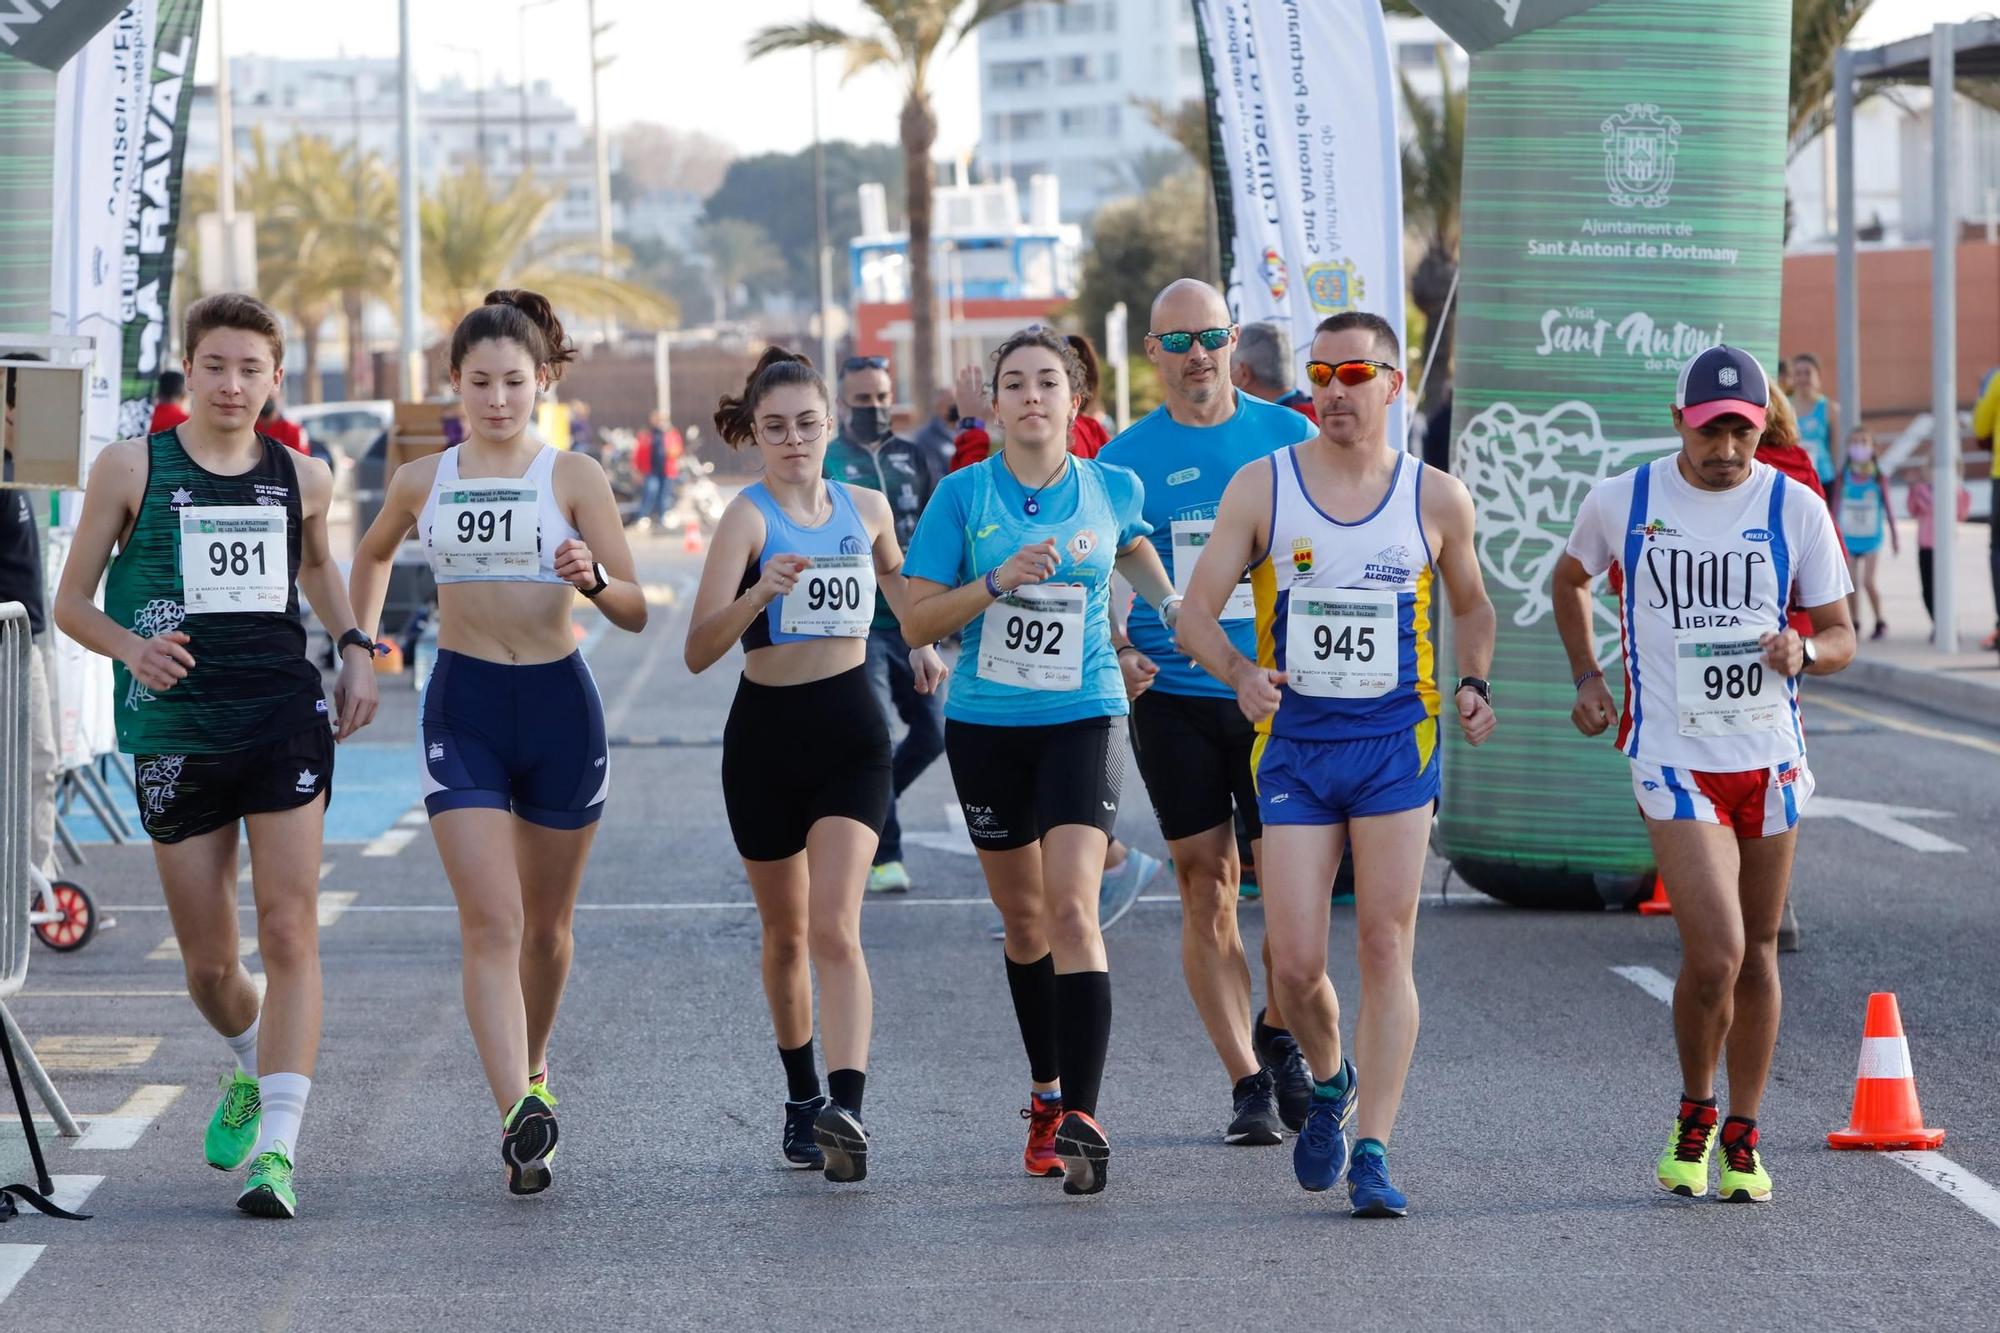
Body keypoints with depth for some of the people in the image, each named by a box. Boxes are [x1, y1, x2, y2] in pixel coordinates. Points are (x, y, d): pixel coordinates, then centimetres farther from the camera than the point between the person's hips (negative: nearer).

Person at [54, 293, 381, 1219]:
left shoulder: (301, 479, 8)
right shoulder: (130, 470, 1)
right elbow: (72, 602, 4)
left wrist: (355, 648, 13)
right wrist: (133, 647, -15)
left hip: (284, 716, 0)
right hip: (175, 727, 0)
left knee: (290, 933, -14)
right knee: (208, 962, 7)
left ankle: (278, 1147, -17)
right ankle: (250, 1071, 40)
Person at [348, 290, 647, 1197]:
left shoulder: (574, 478, -1)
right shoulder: (422, 483, 5)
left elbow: (636, 611, -4)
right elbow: (372, 554, 27)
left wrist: (592, 580, -24)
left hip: (558, 702, 0)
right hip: (462, 705, 0)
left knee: (545, 921, 13)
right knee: (490, 919, -14)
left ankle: (532, 1069, 39)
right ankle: (519, 1118, -24)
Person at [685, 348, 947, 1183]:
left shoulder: (866, 509, 5)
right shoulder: (748, 516, -8)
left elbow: (896, 575, 31)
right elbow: (698, 651, -18)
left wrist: (922, 642, 14)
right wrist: (760, 592, -33)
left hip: (851, 730, 1)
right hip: (766, 734, -1)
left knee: (835, 929, -16)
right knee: (786, 934, 13)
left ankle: (847, 1109, -28)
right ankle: (802, 1097, 33)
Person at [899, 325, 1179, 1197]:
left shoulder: (1110, 490, 1)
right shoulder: (963, 495, -3)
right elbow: (916, 621, -6)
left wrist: (1174, 603, 9)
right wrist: (1000, 580, -18)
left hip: (1082, 718, -1)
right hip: (986, 724, 1)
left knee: (1072, 908, -17)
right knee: (1024, 920, 13)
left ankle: (1081, 1117, -21)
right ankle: (1046, 1094, 31)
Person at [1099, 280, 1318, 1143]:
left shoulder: (1289, 438, 4)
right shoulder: (1126, 458, 3)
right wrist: (1118, 653, -11)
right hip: (1174, 700, 0)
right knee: (1205, 890, 1)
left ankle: (1279, 1038, 21)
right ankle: (1247, 1082, 8)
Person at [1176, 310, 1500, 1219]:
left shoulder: (1436, 499, 3)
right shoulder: (1262, 488, -1)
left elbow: (1471, 605, 20)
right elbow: (1195, 617, -1)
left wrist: (1473, 682, 1)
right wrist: (1241, 674, -21)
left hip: (1396, 741, 0)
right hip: (1293, 738, 0)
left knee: (1385, 948, -6)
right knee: (1295, 962, -4)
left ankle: (1372, 1153, -4)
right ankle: (1328, 1083, 27)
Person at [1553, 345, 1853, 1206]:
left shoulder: (1795, 509, -1)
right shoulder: (1621, 502, -2)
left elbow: (1841, 638, 5)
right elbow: (1571, 579, 19)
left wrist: (1804, 652, -18)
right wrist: (1586, 676, 8)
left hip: (1769, 757, 2)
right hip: (1673, 758, -2)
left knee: (1756, 956, 11)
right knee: (1713, 956, -14)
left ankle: (1743, 1136, 26)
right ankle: (1694, 1115, 10)